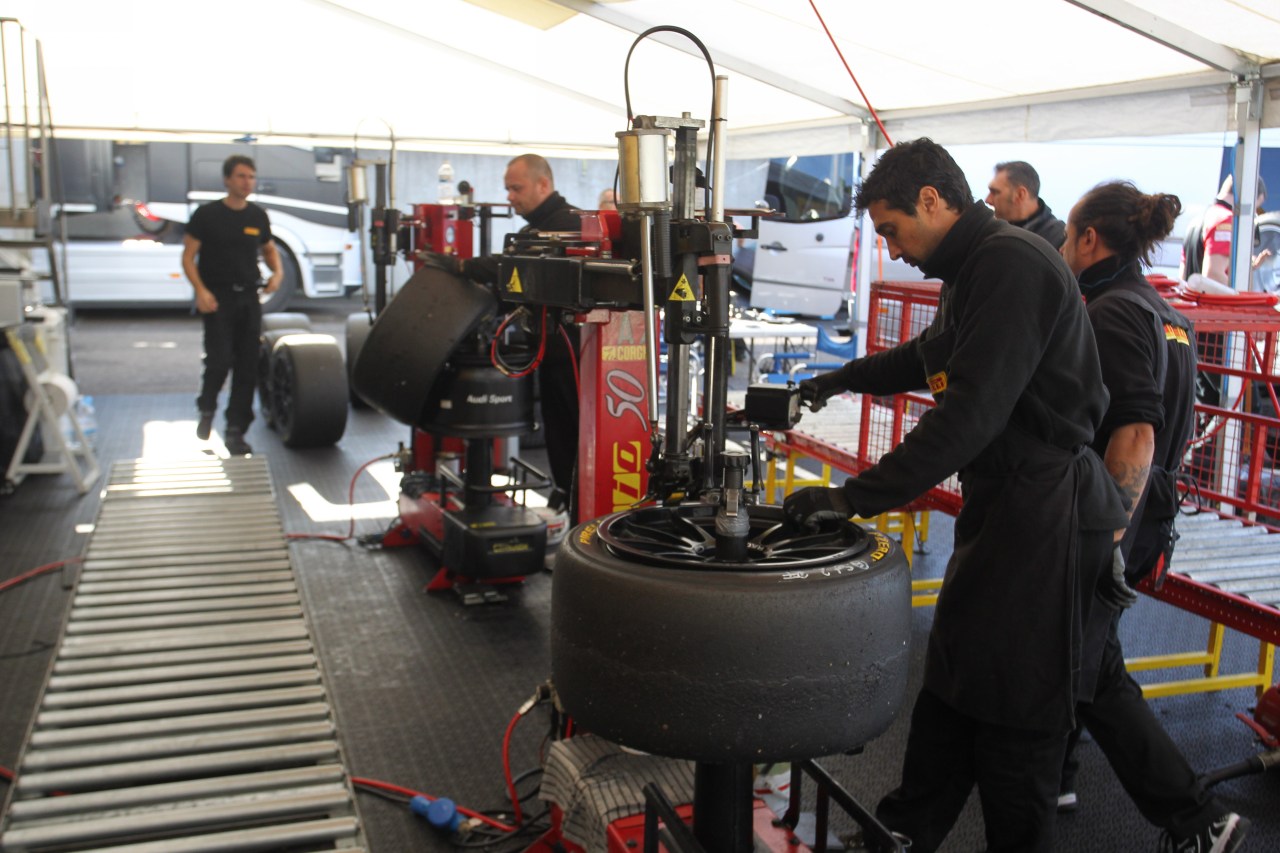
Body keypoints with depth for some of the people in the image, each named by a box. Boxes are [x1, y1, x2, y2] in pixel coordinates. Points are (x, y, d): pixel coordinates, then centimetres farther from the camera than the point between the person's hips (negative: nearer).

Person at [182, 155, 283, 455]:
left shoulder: (258, 216, 9)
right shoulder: (207, 214, -4)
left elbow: (269, 250, 22)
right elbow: (188, 257, -4)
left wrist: (277, 272, 0)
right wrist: (201, 290, -19)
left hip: (249, 298, 4)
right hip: (217, 298, -4)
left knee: (247, 368, 2)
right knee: (220, 360, -14)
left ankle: (235, 431, 11)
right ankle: (206, 411, 16)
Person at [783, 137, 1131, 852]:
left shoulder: (1013, 263, -17)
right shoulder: (975, 269, 16)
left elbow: (972, 411, -26)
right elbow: (931, 357, 36)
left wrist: (855, 497, -27)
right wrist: (839, 380, 43)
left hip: (1043, 520, -10)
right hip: (999, 510, 10)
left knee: (1017, 722, -2)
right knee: (949, 692, 16)